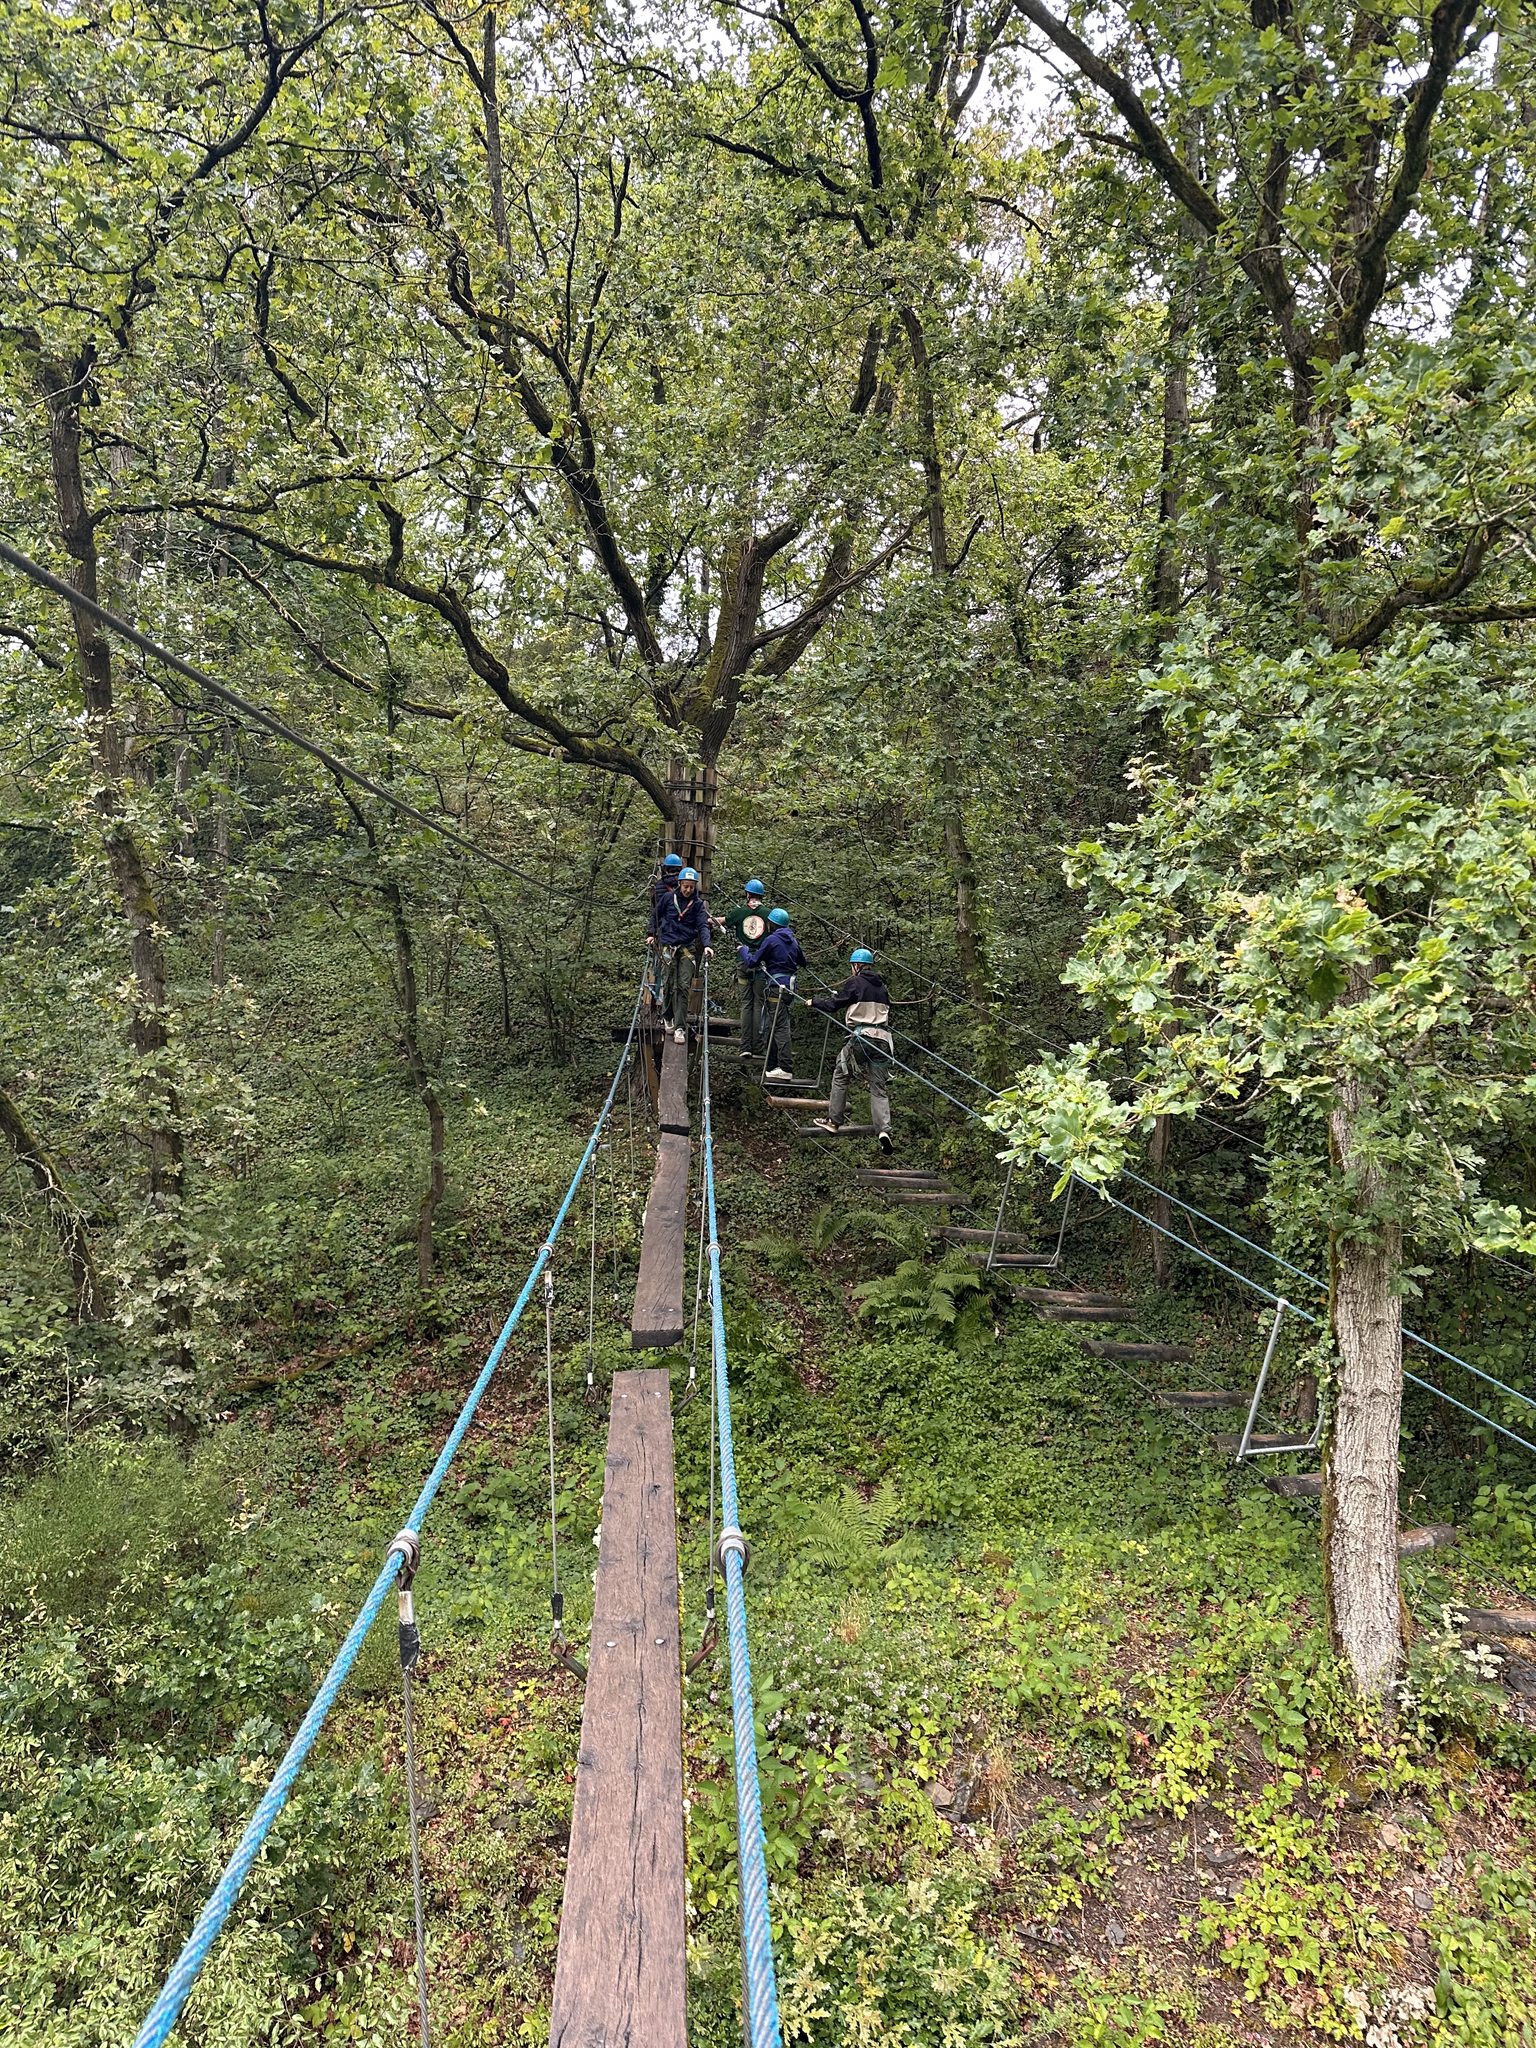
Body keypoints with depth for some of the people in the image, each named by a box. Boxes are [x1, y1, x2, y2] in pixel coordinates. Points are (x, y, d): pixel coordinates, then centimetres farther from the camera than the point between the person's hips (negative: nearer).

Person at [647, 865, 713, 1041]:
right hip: (668, 946, 0)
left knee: (683, 987, -8)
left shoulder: (698, 904, 4)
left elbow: (703, 926, -4)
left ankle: (680, 1027, -8)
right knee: (669, 985, -4)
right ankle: (668, 1017, 19)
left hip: (688, 948, 0)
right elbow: (655, 914, 19)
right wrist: (651, 933, 12)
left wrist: (707, 945, -19)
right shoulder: (668, 898, 5)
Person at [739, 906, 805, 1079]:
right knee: (774, 1023, 18)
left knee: (780, 1026, -11)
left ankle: (784, 1069, -15)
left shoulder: (771, 940, -10)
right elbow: (802, 962, 25)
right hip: (789, 985, 8)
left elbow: (752, 962, -6)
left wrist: (743, 950, 13)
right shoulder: (793, 940, 13)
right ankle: (770, 1060, 26)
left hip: (776, 986, -8)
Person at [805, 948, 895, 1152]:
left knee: (840, 1076, 14)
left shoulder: (855, 982, -1)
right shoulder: (882, 986, 16)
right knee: (879, 1087, 4)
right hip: (883, 1039, 5)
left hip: (862, 1037, -5)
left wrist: (814, 1001, 17)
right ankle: (883, 1129, -11)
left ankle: (834, 1120, 18)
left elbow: (833, 1004, 0)